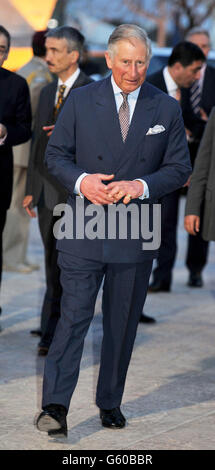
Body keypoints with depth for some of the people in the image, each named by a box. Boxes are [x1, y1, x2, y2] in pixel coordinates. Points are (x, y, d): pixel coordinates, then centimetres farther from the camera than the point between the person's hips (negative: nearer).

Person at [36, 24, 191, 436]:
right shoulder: (81, 101, 1)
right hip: (83, 229, -2)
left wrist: (142, 185, -14)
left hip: (136, 233, 2)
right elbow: (55, 155, 5)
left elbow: (180, 167, 4)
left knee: (122, 323, 9)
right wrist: (80, 180, -15)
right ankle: (55, 407, -11)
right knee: (73, 317, -9)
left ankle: (110, 404, 21)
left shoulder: (166, 109, 3)